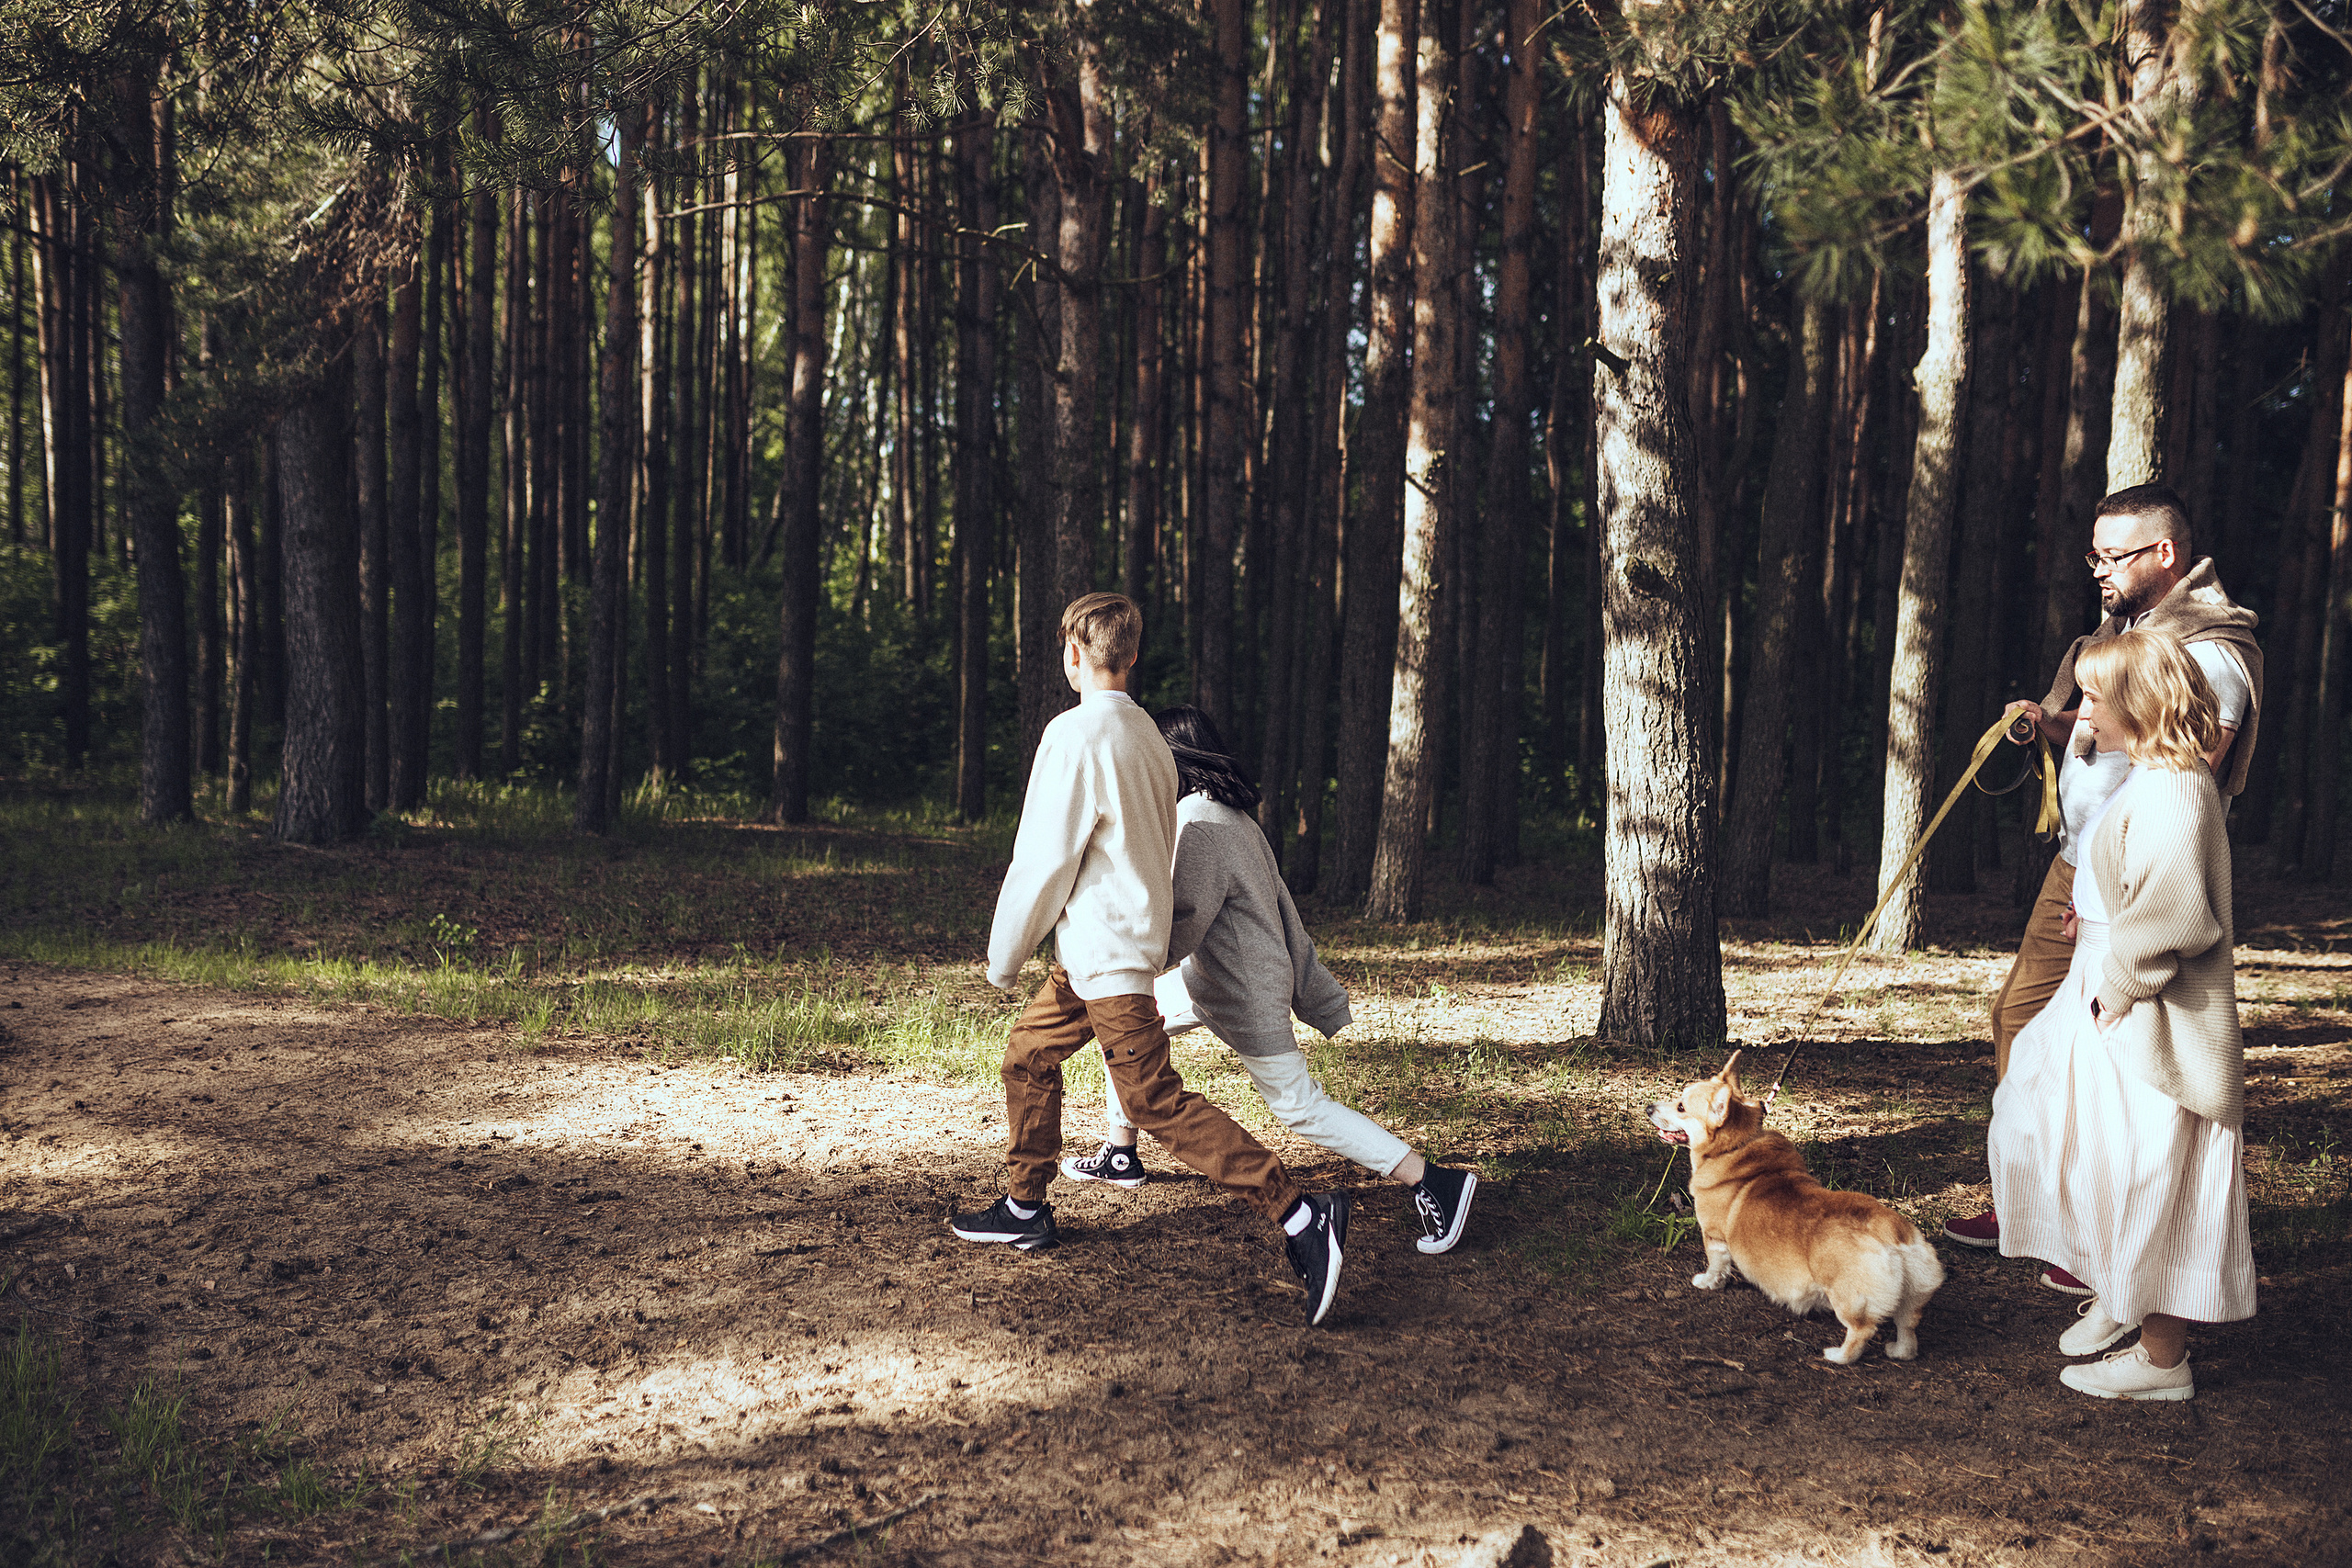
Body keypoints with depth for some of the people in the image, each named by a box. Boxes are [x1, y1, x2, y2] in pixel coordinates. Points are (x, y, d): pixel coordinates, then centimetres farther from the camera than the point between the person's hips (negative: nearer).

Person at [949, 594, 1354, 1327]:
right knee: (1028, 1056, 20)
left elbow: (1044, 859, -16)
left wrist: (1004, 957, -4)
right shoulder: (1147, 735, 9)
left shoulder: (1075, 734, -18)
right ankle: (1025, 1209, 31)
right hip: (1093, 951, 10)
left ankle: (1300, 1215, -12)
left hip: (1106, 952, -10)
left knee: (1159, 1103, -9)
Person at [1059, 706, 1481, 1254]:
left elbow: (1181, 925, -24)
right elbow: (1281, 905, 10)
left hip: (1244, 993, -10)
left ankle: (1435, 1182, 1)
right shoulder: (1236, 815, 8)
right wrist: (1317, 996, 14)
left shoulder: (1198, 822, -22)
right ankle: (1120, 1157, 28)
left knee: (1299, 1105, -2)